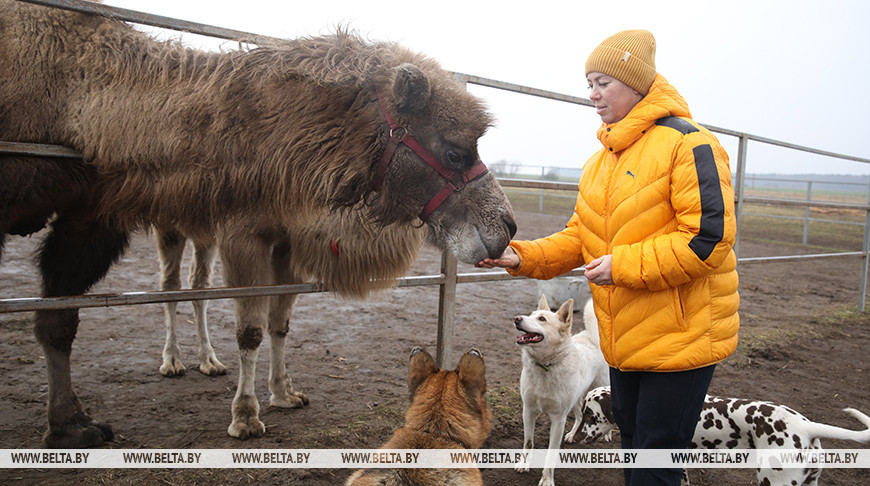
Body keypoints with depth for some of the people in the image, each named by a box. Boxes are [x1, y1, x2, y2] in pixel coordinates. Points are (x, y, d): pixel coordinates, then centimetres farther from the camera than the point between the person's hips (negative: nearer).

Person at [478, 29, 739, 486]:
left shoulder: (688, 144, -15)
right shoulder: (601, 161, 12)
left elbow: (709, 236, -22)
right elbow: (579, 237, 12)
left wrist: (623, 265, -22)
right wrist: (521, 256, -3)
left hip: (680, 339, -8)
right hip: (624, 341, 8)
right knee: (632, 446, 21)